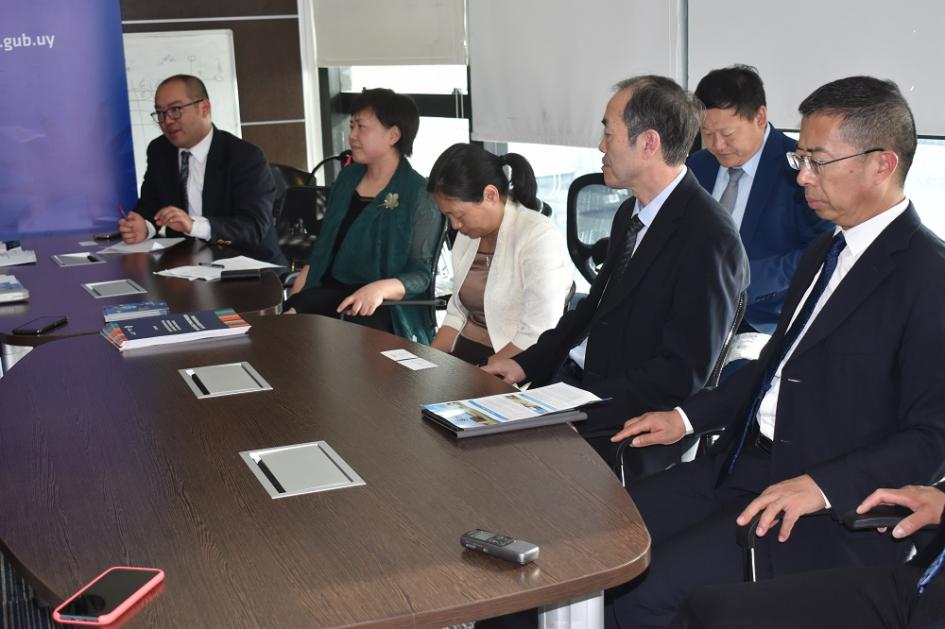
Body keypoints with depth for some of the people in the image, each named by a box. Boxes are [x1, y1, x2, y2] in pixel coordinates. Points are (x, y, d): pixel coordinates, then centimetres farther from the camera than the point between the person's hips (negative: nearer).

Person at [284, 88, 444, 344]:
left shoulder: (418, 195, -6)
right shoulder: (348, 177, 15)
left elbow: (422, 274, -9)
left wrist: (380, 288, -29)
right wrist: (295, 296, 1)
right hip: (327, 292, 6)